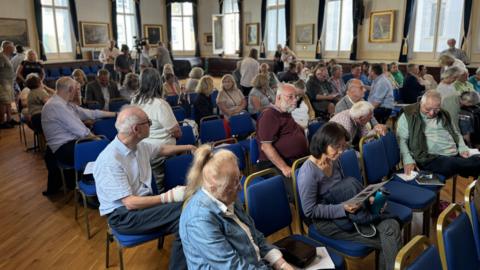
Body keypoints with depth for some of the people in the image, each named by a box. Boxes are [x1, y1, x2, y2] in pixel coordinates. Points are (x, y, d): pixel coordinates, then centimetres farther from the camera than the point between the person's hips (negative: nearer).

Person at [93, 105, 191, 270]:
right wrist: (169, 196, -29)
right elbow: (130, 203, -26)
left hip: (144, 201, 8)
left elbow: (163, 149, 23)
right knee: (184, 213, -25)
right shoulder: (110, 160, -23)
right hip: (123, 215, -8)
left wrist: (190, 147, 31)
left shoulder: (140, 146, 0)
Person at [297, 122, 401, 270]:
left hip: (343, 211, 7)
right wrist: (342, 208, -25)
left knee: (391, 226, -13)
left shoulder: (334, 161, 1)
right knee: (385, 241, -13)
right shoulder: (308, 173, -23)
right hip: (326, 221, -7)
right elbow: (310, 211, -20)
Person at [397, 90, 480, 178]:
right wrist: (408, 160, -19)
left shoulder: (444, 115, 19)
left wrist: (462, 148, 7)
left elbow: (456, 134, 28)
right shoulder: (408, 116, 0)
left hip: (456, 156, 7)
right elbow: (401, 140, -5)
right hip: (431, 159, -7)